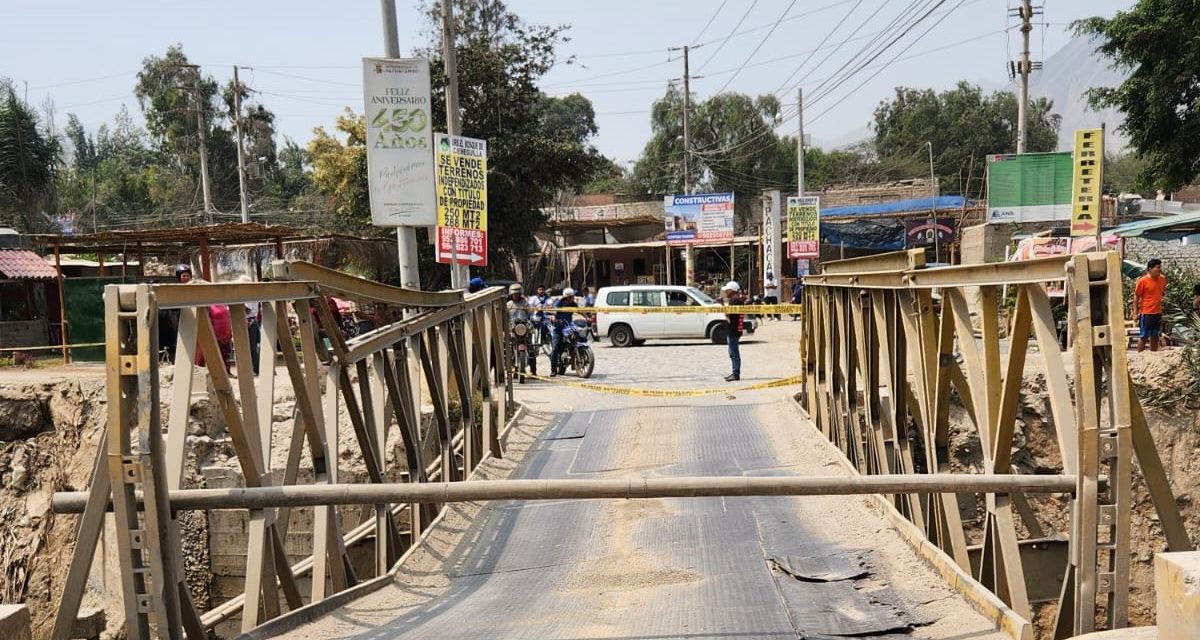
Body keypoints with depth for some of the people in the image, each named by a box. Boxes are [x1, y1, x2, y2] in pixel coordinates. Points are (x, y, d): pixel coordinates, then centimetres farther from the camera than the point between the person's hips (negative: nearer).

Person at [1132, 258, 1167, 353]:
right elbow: (1136, 296, -8)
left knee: (1155, 336, 14)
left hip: (1158, 313, 6)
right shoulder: (1142, 281, -13)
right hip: (1146, 313, -6)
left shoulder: (1162, 279, 4)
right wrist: (1135, 313, -11)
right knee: (1143, 337, -1)